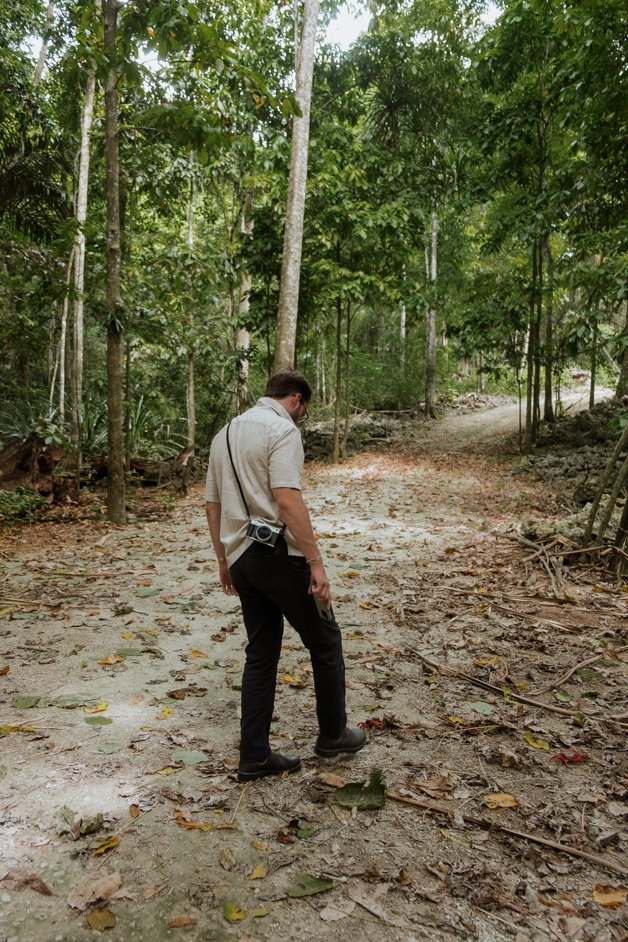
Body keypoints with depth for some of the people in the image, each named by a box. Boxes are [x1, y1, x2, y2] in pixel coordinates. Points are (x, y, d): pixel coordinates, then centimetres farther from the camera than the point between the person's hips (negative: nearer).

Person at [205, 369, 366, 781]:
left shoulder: (226, 434, 17)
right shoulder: (282, 430, -10)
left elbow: (213, 504, 18)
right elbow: (288, 500, -22)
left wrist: (224, 561, 24)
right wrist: (316, 562, -20)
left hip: (241, 557, 8)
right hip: (279, 553, -8)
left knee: (261, 653, 14)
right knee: (325, 641, 11)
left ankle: (255, 756, 19)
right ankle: (333, 733, 26)